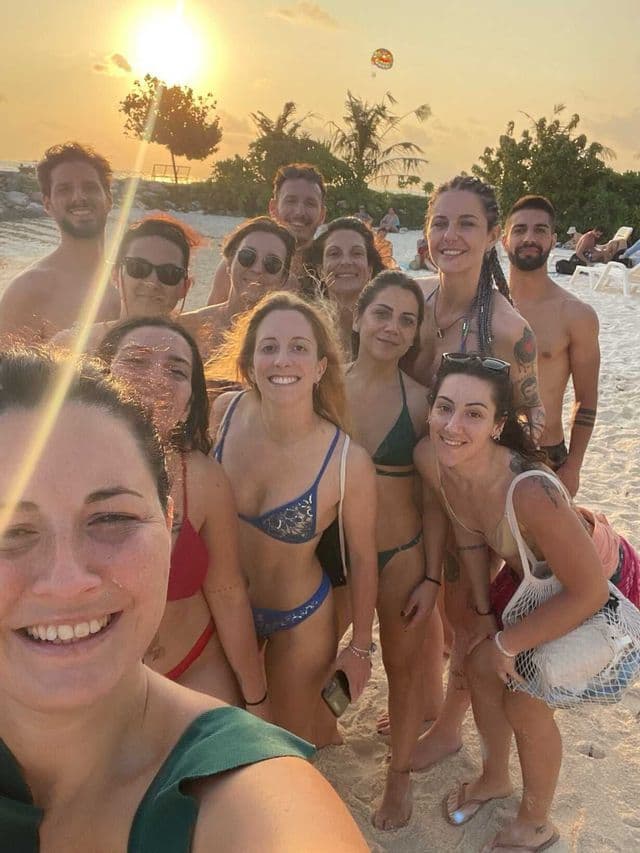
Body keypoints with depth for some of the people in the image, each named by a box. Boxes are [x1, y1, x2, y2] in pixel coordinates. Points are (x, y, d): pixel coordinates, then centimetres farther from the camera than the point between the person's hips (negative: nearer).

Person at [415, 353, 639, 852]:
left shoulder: (529, 491, -43)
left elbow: (589, 591, -30)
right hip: (530, 572, 6)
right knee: (481, 665, 12)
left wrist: (508, 642, -18)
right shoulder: (430, 459, -23)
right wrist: (484, 613, 1)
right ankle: (495, 779, 43)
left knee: (525, 704, 0)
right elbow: (468, 534, -3)